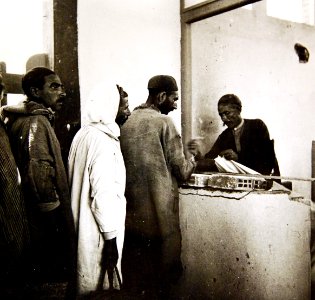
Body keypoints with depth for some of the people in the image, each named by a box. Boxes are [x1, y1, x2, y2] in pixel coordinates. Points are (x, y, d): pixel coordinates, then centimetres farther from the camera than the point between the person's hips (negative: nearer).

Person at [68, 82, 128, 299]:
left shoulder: (83, 134, 6)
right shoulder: (103, 142, -20)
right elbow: (103, 195, -24)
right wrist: (111, 238, -18)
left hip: (83, 227, 9)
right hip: (99, 233, -9)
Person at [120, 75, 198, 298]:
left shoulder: (127, 122, 5)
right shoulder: (164, 122, -12)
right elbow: (182, 172, -11)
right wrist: (192, 161, 11)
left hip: (133, 212, 6)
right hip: (159, 211, -6)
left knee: (135, 272, 17)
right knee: (160, 273, 9)